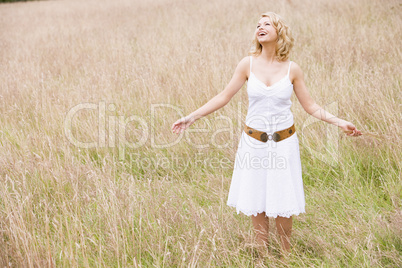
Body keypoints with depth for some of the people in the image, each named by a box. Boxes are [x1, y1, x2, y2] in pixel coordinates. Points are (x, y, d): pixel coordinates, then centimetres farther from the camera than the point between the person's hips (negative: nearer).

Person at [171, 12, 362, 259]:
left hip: (284, 143, -1)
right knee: (256, 203, 8)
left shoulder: (292, 69, -4)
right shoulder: (248, 64, -4)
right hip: (254, 142, 1)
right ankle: (263, 256, 25)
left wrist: (339, 122, -7)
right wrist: (192, 117, -2)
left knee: (282, 205, 4)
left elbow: (310, 105, 3)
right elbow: (224, 97, 1)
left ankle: (286, 256, 23)